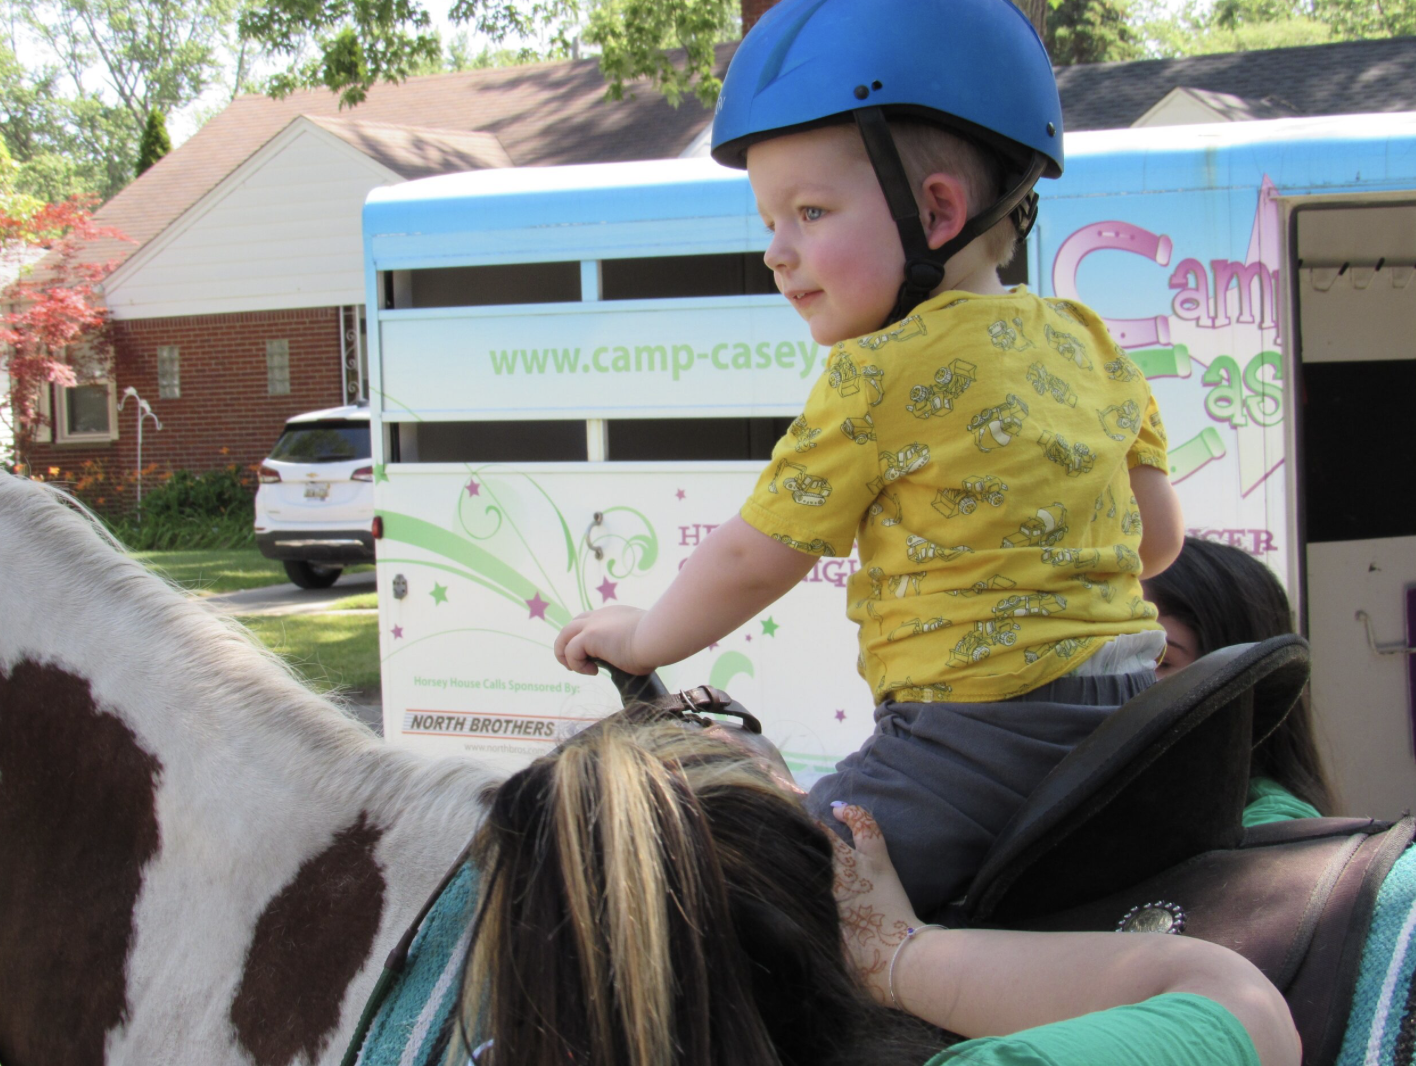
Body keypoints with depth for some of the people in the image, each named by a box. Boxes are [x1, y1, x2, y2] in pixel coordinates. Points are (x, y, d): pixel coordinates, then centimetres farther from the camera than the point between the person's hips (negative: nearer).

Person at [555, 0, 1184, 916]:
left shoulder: (881, 373, -14)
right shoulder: (1088, 342, 10)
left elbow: (752, 559, -6)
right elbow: (1160, 538, 17)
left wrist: (642, 638, 11)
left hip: (980, 736, -9)